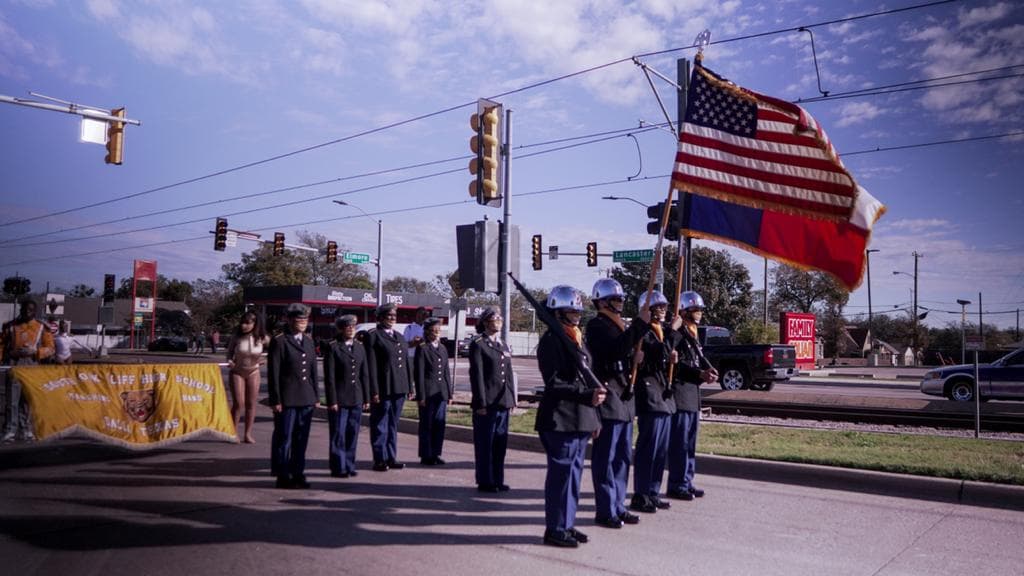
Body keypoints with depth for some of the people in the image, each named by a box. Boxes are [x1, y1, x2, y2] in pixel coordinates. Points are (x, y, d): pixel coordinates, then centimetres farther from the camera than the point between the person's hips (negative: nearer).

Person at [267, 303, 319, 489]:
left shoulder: (309, 342, 14)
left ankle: (297, 474, 20)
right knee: (283, 439, 2)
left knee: (301, 439, 10)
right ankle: (282, 476, 11)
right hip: (287, 399, -6)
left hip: (306, 399, 6)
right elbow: (273, 374, -9)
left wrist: (315, 395, 12)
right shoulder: (279, 342, -5)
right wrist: (276, 400, -12)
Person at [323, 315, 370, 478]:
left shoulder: (360, 348, 11)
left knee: (353, 434, 9)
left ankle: (349, 466, 19)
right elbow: (329, 377, -8)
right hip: (339, 399, -5)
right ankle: (338, 468, 10)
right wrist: (332, 400, -13)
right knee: (338, 434, 1)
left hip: (356, 399, 5)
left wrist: (366, 398, 7)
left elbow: (365, 374, 12)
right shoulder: (332, 348, -4)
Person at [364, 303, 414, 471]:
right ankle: (380, 460, 11)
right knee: (380, 425, 3)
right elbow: (371, 365, -11)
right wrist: (374, 391, -16)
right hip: (383, 388, -6)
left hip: (399, 388, 6)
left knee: (393, 425, 13)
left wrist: (409, 386, 10)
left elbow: (407, 363, 16)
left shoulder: (400, 337, 16)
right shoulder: (373, 336, -5)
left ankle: (391, 458, 21)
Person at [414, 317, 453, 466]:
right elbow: (419, 374, -9)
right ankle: (426, 456, 10)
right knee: (427, 425, 1)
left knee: (440, 424, 8)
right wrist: (420, 396, -13)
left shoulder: (442, 348, 14)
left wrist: (450, 393, 11)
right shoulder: (422, 349, -5)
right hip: (428, 393, -6)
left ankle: (435, 454, 17)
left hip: (441, 393, 6)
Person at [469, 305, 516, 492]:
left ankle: (497, 480, 20)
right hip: (487, 403, -7)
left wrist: (512, 399, 12)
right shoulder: (477, 345, -5)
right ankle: (485, 481, 10)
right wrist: (481, 403, -14)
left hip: (503, 402, 7)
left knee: (500, 442, 11)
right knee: (485, 443, 1)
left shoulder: (504, 346, 17)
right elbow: (477, 375, -10)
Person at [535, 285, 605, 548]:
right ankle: (555, 529, 7)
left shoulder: (577, 339, 17)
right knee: (561, 473, -3)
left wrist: (594, 417, 18)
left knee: (574, 472, 14)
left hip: (580, 420, 9)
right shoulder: (551, 341, -12)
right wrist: (588, 396, -28)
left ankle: (567, 524, 24)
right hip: (560, 421, -9)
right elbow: (554, 384, -19)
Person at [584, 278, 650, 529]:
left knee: (623, 457, 14)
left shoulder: (618, 325, 20)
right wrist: (640, 324, -26)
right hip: (608, 398, -10)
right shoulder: (597, 325, -10)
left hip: (624, 398, 10)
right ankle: (606, 511, 3)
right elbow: (616, 349, -27)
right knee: (605, 458, -3)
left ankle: (618, 506, 23)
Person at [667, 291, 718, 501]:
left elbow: (700, 360, 19)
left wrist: (709, 370, -2)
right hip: (679, 395, -10)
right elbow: (676, 364, -18)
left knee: (690, 443, 15)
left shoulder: (693, 337, 20)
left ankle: (687, 482, 24)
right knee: (679, 443, -6)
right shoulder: (675, 334, -12)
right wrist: (700, 374, -23)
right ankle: (677, 485, 1)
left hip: (693, 396, 10)